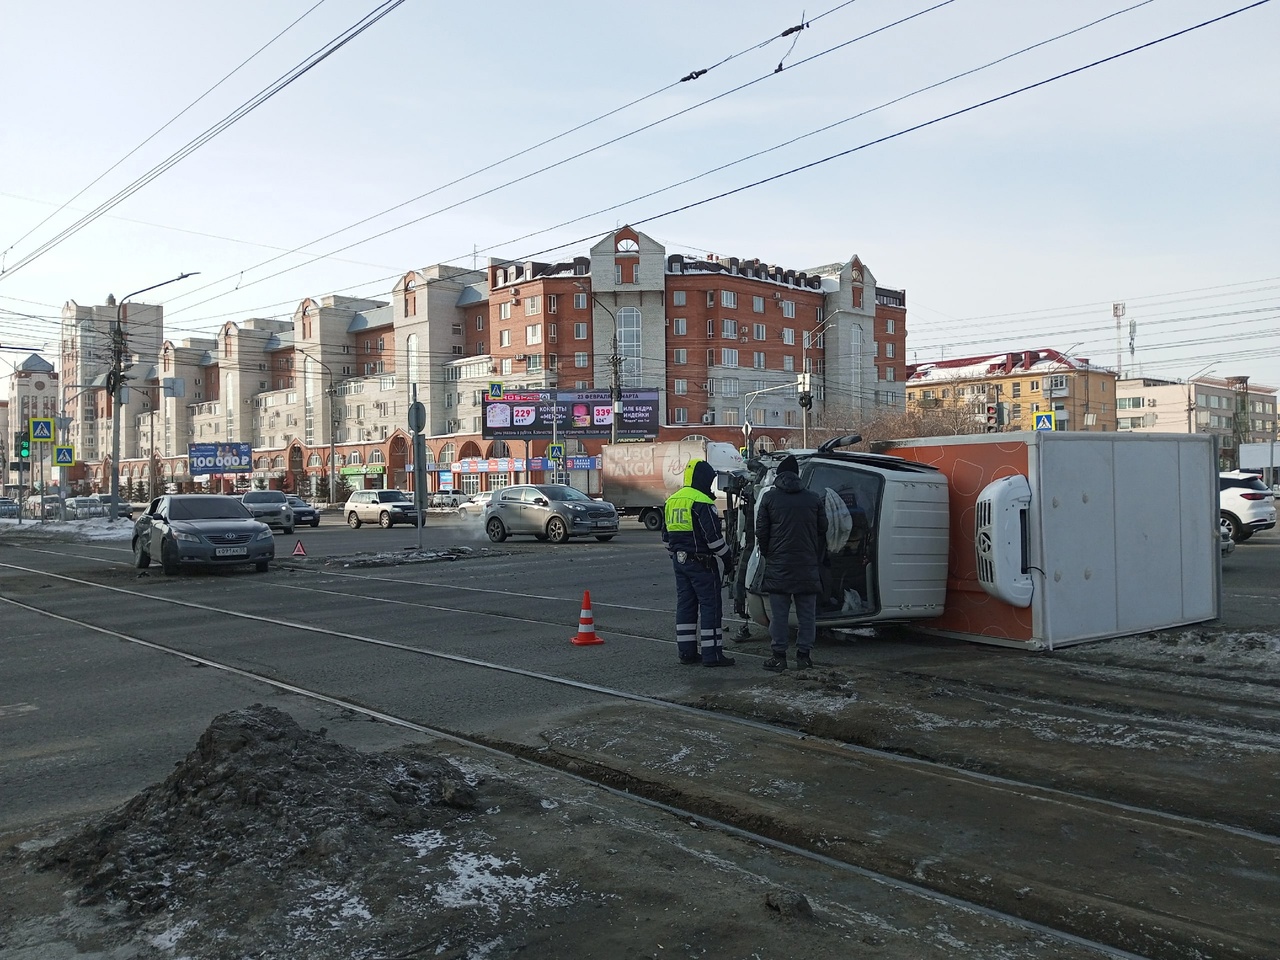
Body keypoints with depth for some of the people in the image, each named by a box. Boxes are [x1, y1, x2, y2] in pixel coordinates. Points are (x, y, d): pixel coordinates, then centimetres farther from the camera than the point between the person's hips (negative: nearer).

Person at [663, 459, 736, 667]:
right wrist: (727, 558, -8)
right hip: (700, 561, -9)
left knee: (685, 604, 12)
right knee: (710, 606, -4)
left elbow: (666, 534, 20)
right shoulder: (702, 503, -16)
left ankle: (686, 651, 15)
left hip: (679, 561, 9)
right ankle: (711, 654, -3)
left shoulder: (671, 501, 13)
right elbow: (713, 536, -18)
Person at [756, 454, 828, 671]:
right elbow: (822, 531, 10)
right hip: (808, 566, 2)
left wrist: (768, 555, 15)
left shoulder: (769, 497, -1)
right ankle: (803, 654, 11)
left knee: (779, 613, 3)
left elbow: (761, 532, 0)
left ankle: (779, 655, 4)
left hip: (778, 566, -2)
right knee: (807, 613, 9)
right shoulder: (814, 498, 7)